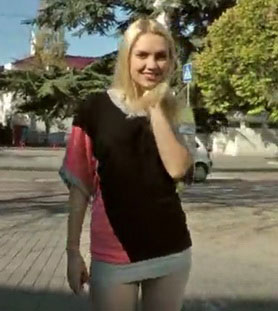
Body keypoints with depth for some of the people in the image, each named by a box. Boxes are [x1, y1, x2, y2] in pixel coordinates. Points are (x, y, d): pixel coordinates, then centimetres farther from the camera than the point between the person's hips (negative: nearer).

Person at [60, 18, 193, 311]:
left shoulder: (169, 111, 5)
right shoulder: (95, 108, -4)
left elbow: (177, 168, -12)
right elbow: (79, 184, -3)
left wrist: (155, 109, -14)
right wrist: (73, 251, -5)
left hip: (170, 248, 3)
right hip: (114, 253, -3)